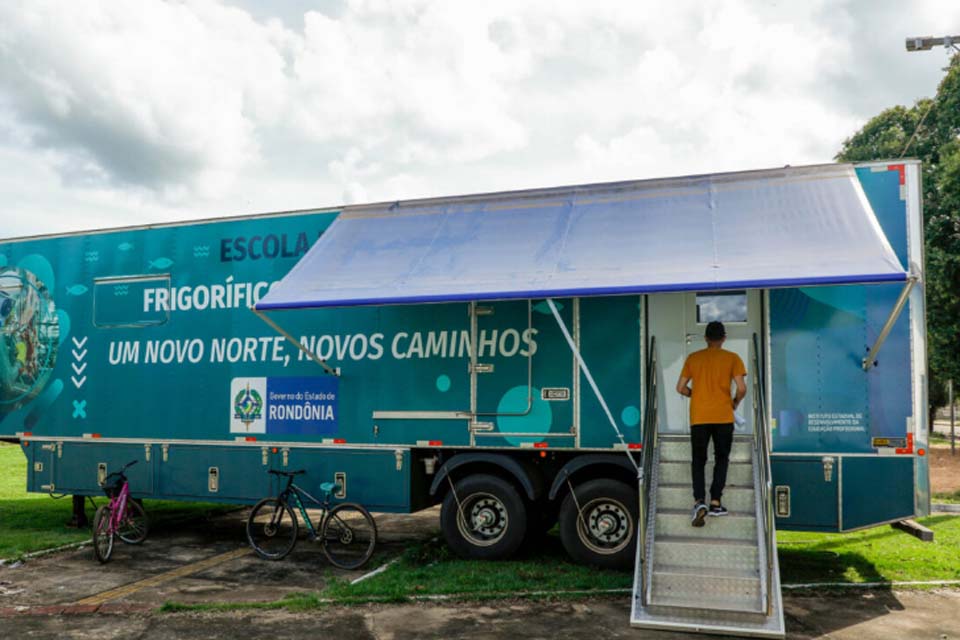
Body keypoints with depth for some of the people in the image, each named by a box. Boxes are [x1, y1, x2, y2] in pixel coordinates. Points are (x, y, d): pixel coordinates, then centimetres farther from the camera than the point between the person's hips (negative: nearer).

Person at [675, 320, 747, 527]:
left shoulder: (693, 358, 5)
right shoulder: (732, 358, 0)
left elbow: (681, 388, 5)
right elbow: (741, 388, -8)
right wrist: (735, 403, 11)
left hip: (698, 417, 1)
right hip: (723, 417, -1)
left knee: (698, 460, 7)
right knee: (721, 459, 14)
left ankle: (699, 501, -11)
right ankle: (715, 502, 9)